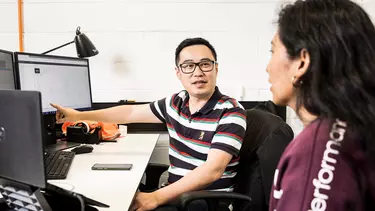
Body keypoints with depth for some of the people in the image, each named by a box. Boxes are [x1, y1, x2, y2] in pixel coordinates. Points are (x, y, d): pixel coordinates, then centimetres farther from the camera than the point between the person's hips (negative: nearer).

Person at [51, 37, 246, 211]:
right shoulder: (176, 103, 4)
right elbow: (130, 112, 15)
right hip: (176, 194, 6)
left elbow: (213, 169, -26)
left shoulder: (231, 112, -15)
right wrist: (79, 116, 18)